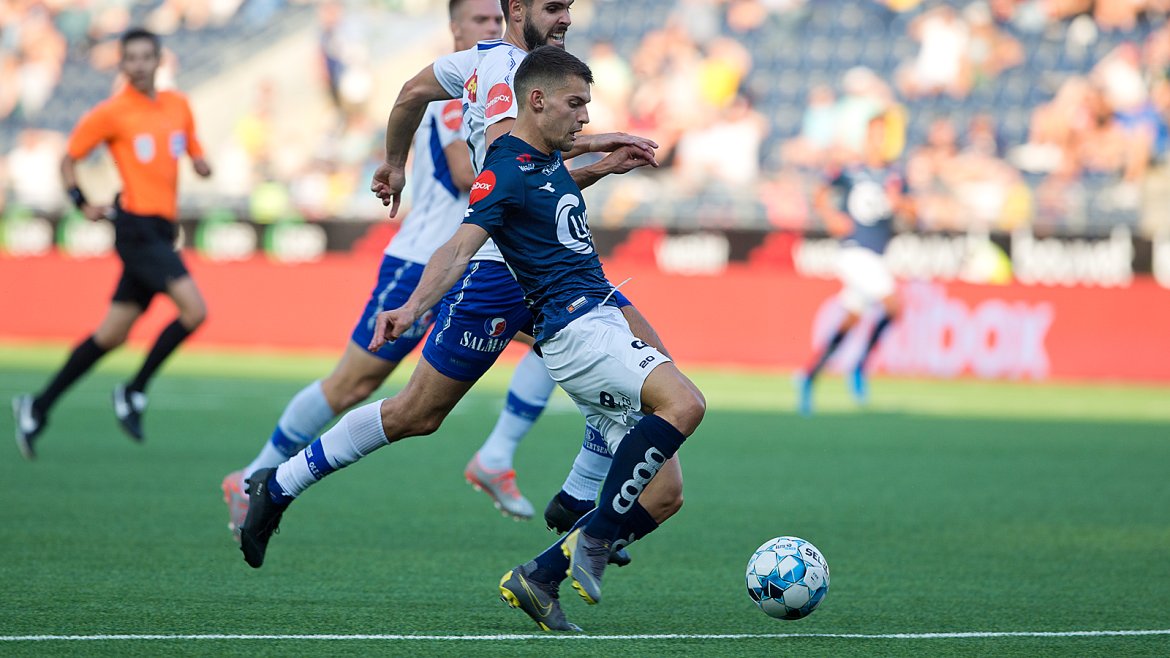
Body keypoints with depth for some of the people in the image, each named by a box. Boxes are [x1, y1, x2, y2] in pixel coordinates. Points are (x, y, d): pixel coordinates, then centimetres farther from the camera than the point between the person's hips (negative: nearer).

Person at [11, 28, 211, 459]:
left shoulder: (178, 106, 13)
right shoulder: (111, 113, -4)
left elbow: (194, 154, 24)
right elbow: (68, 159, 4)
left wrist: (201, 164, 1)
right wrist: (82, 204, -8)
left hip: (161, 230, 7)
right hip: (137, 225, -6)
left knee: (113, 334, 9)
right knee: (194, 311, -19)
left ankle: (39, 407, 18)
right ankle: (133, 393, -4)